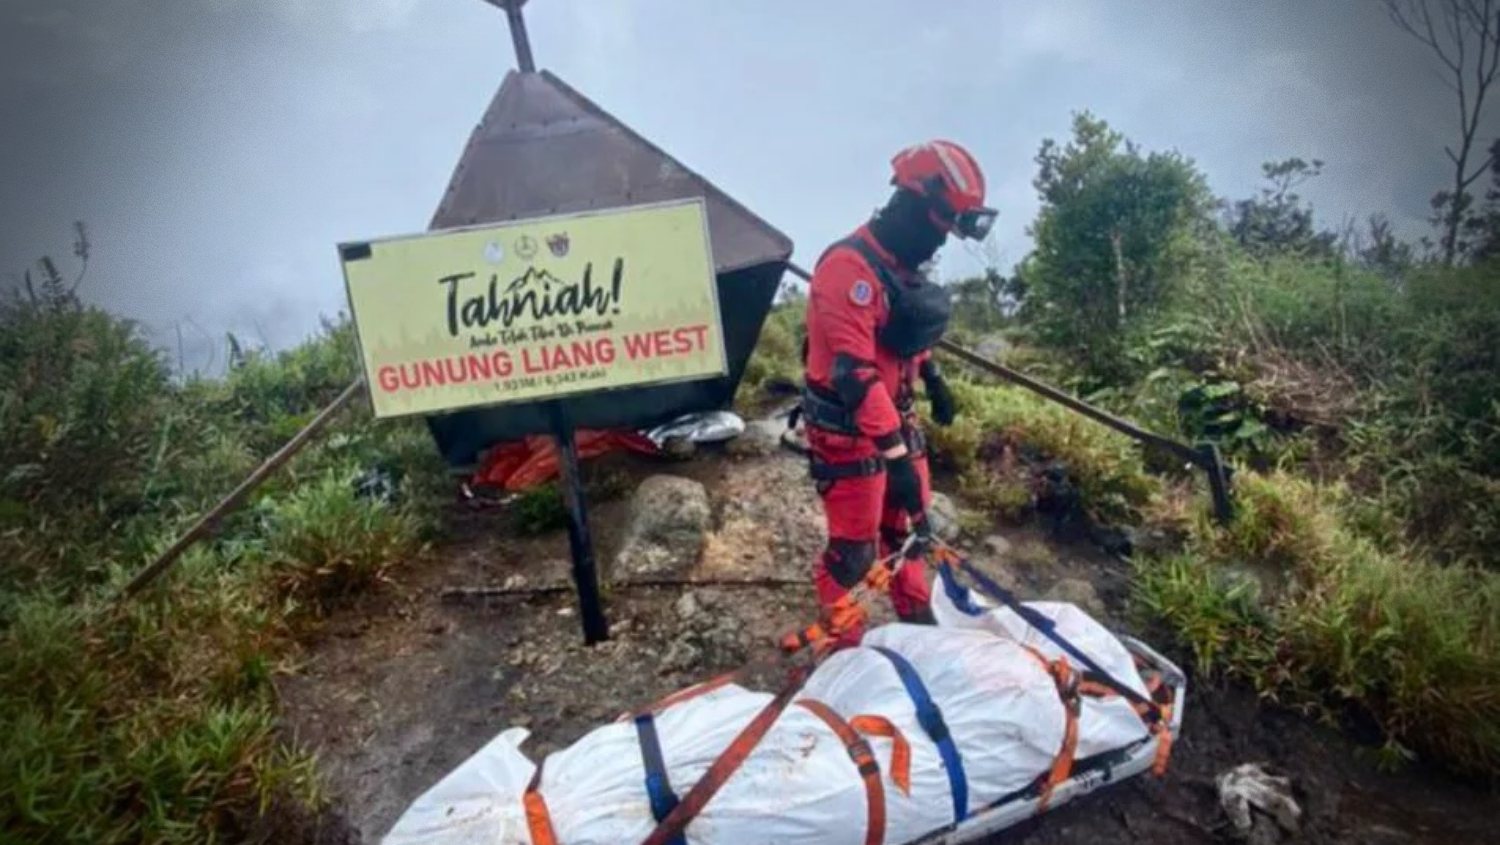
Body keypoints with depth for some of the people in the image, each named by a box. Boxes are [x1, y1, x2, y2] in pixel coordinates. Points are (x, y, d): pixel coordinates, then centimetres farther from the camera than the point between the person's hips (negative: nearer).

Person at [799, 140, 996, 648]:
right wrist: (896, 453, -35)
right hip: (849, 430, -9)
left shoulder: (903, 263, 5)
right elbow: (853, 372, -33)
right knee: (855, 550, 2)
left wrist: (934, 379, 27)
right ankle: (844, 646, 23)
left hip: (895, 417, 9)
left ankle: (917, 621, 40)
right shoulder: (850, 267, -26)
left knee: (907, 525, 21)